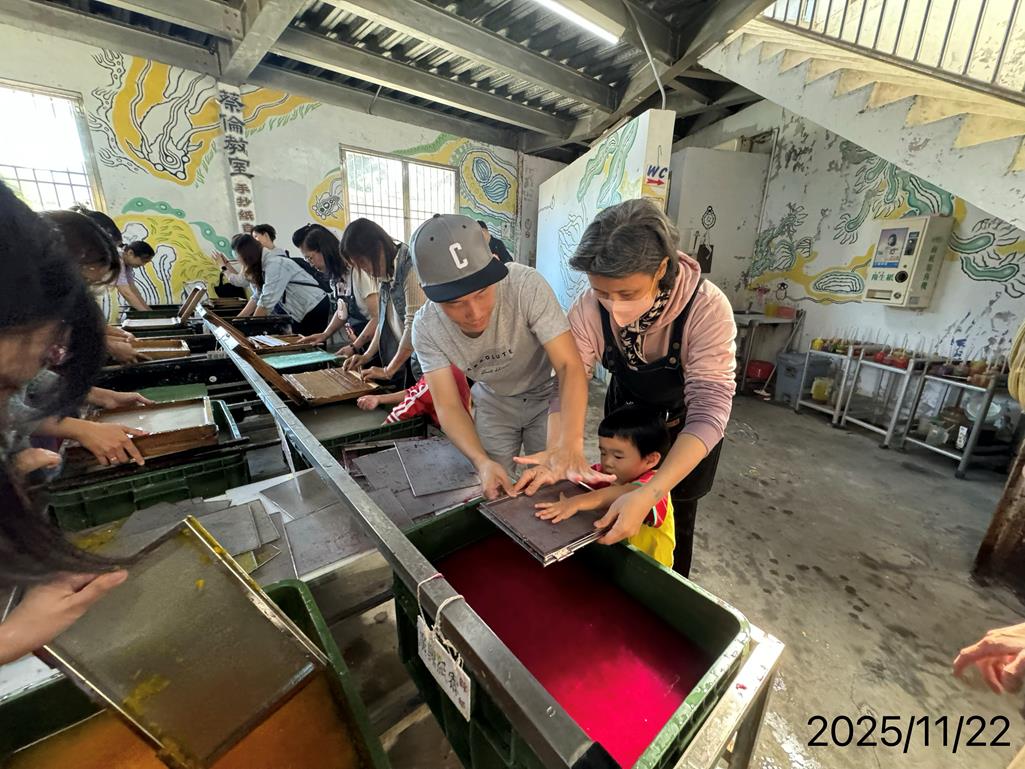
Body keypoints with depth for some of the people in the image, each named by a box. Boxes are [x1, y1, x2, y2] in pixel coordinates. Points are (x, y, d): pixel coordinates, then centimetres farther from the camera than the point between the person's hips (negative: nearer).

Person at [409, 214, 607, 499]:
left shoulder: (526, 285, -32)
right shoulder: (426, 329, -23)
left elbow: (570, 366, -33)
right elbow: (448, 406, -22)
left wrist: (571, 439, -49)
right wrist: (481, 461, -39)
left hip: (546, 397, -1)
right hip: (493, 404, 2)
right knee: (495, 494, 6)